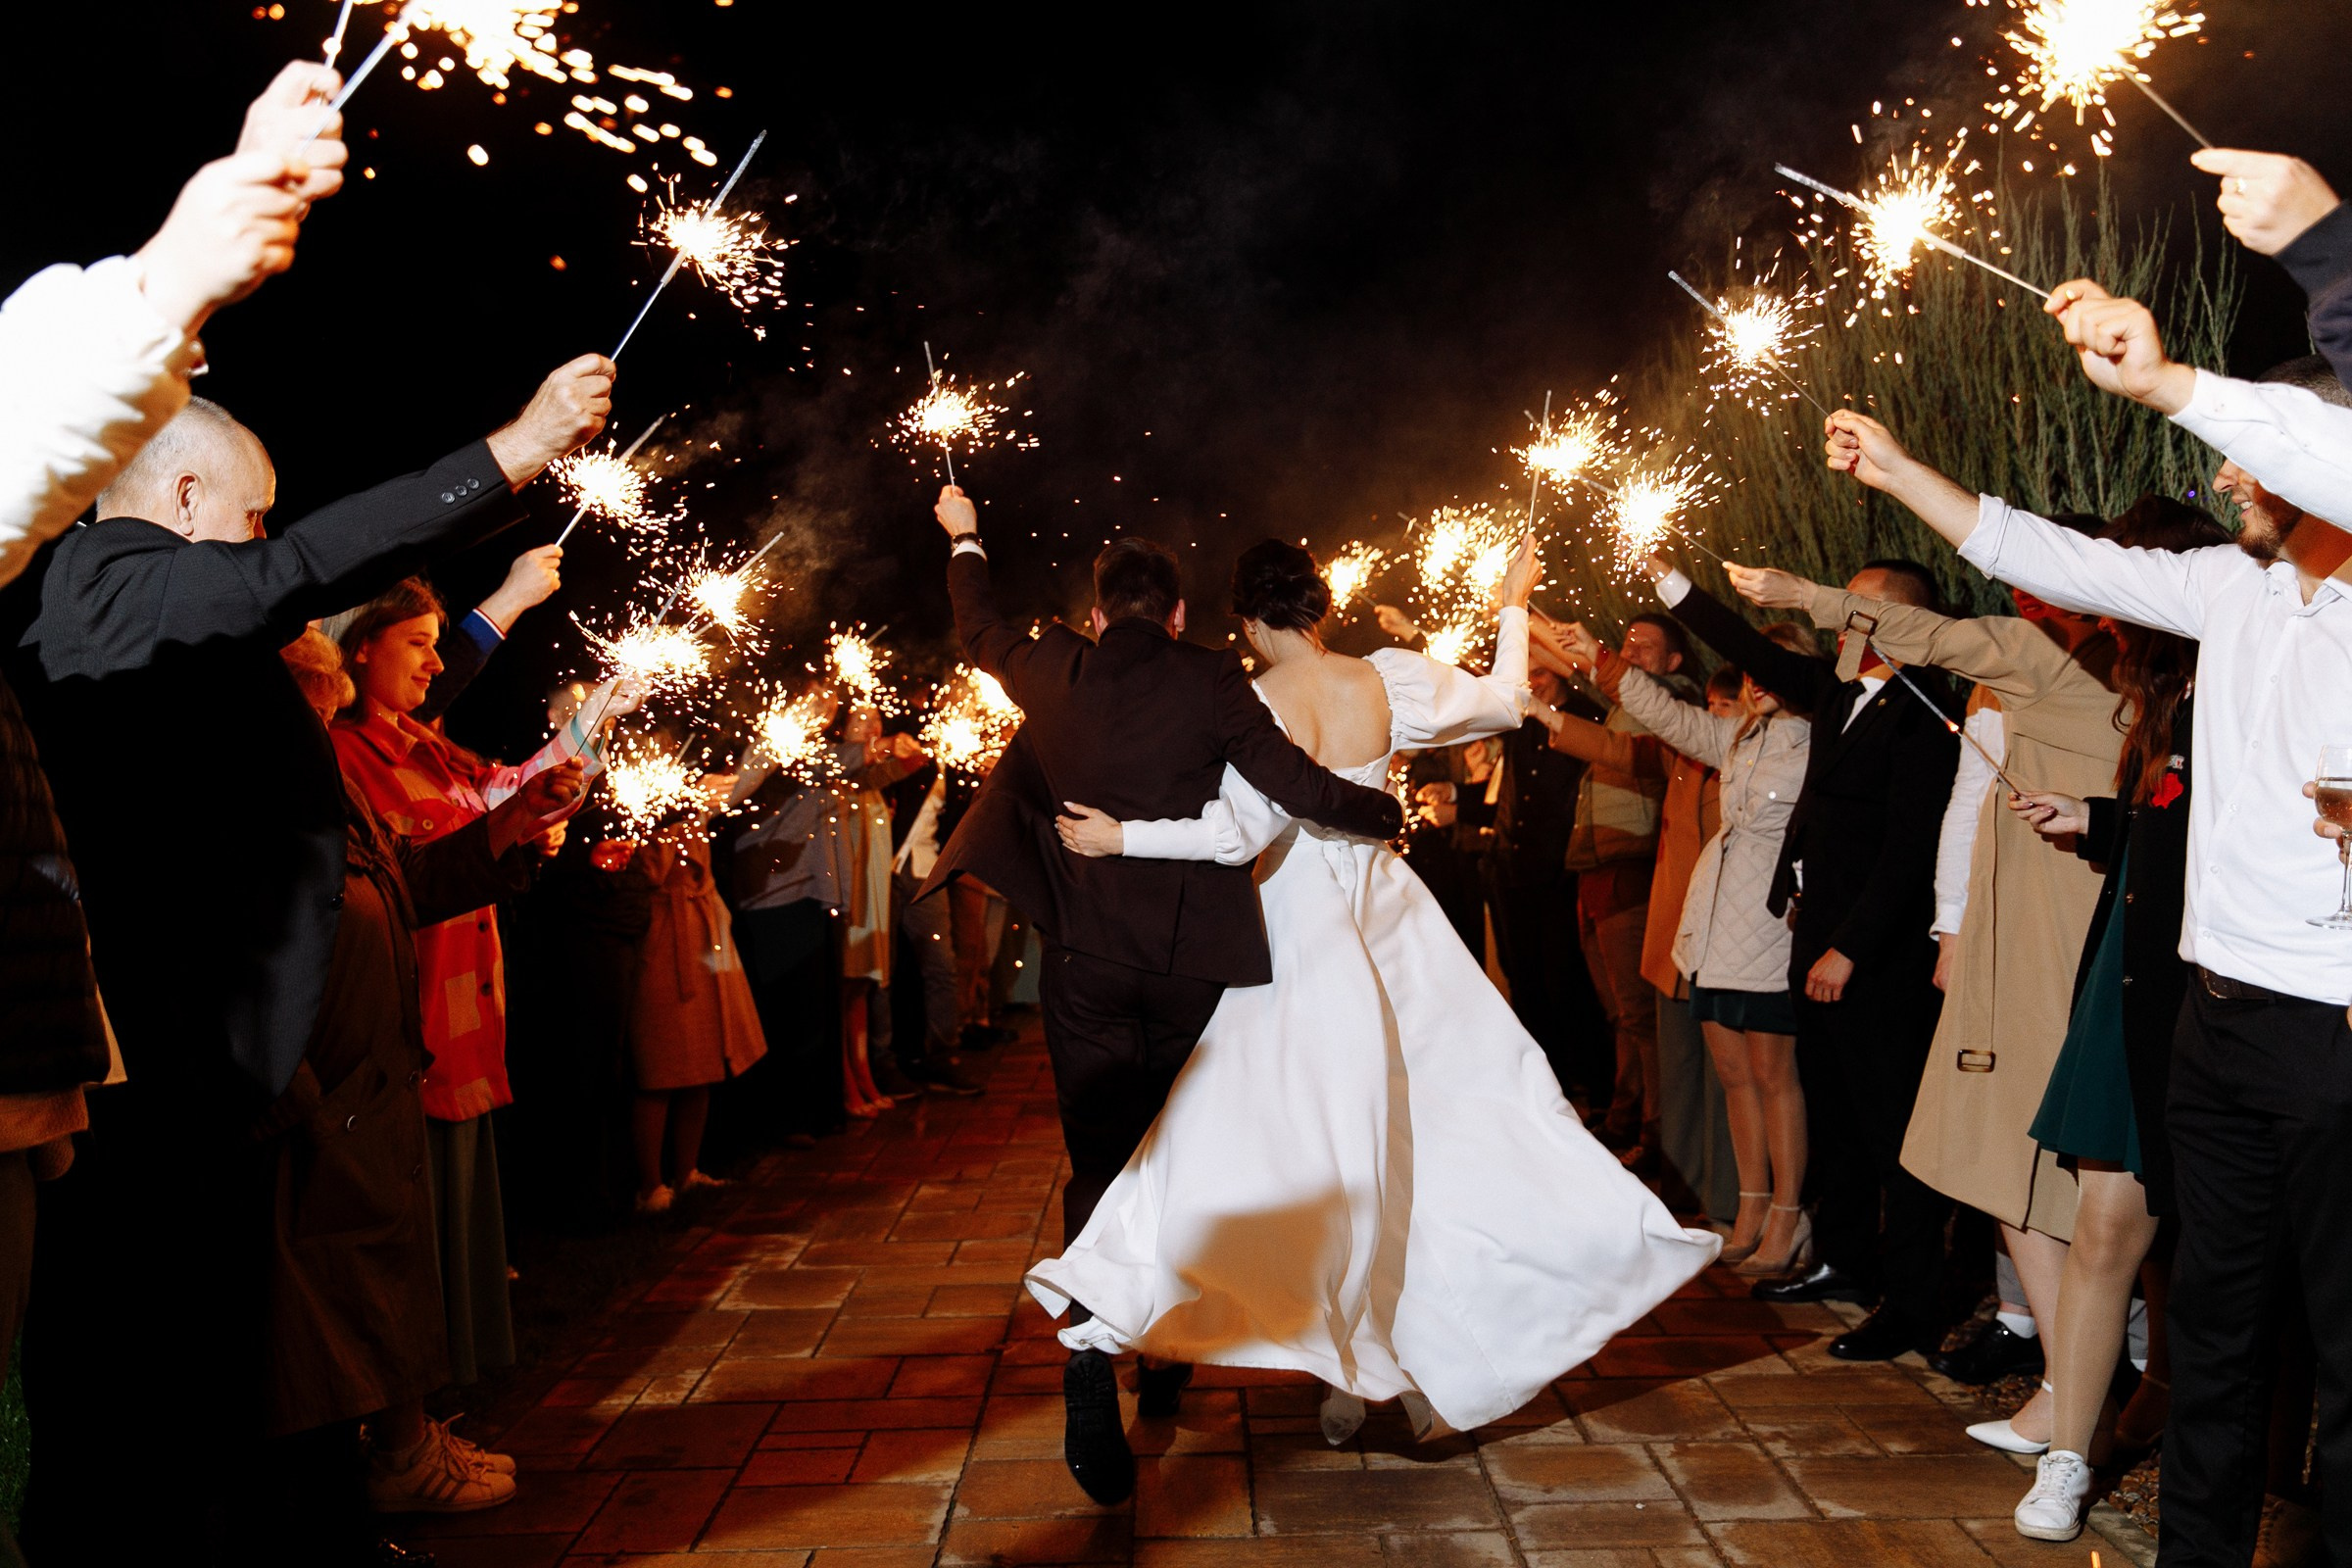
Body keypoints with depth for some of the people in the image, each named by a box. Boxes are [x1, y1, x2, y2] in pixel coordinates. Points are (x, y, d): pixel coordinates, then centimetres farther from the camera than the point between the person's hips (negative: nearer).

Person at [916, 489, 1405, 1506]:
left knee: (1098, 1166, 4)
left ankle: (1093, 1402, -10)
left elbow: (980, 633, 22)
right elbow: (1299, 787, -10)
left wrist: (964, 540, 40)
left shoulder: (1052, 671, 1)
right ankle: (1166, 1366, 32)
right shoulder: (1210, 681, -6)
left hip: (1086, 961, 1)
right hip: (1189, 960, 0)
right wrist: (1386, 812, 8)